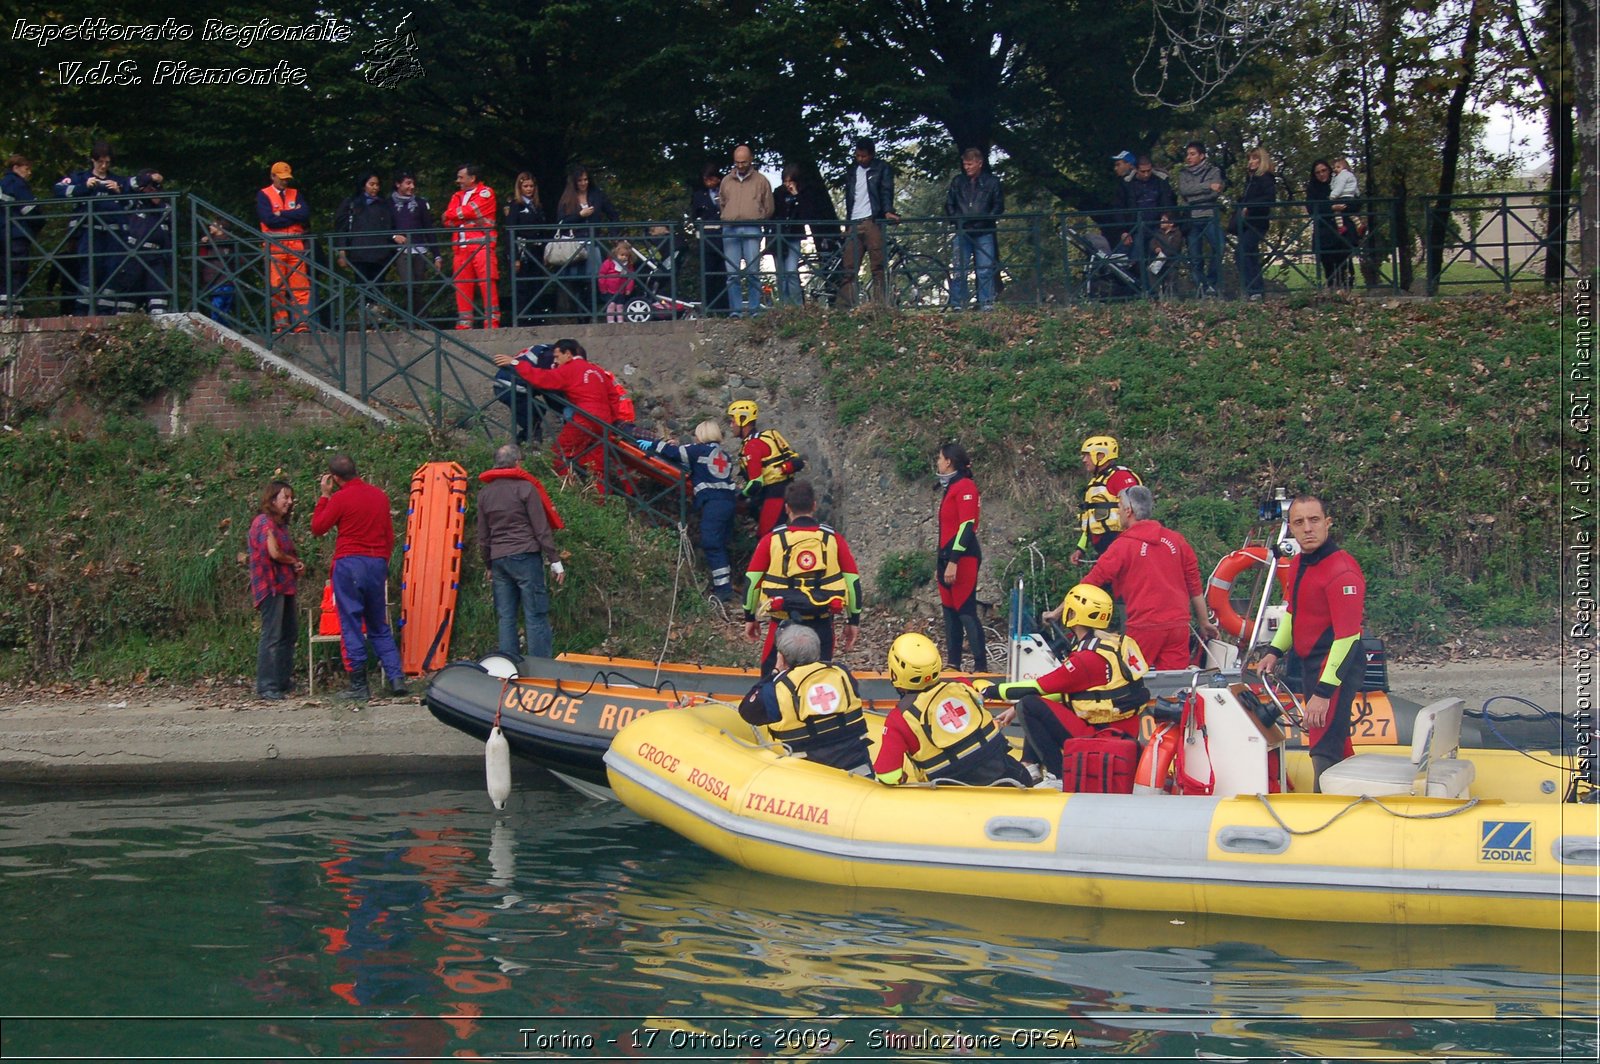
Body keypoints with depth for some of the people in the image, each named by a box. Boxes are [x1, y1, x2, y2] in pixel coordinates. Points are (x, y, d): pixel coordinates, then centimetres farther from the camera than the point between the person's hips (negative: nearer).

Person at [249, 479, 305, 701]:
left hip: (283, 586, 10)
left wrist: (297, 564, 2)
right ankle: (266, 687, -9)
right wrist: (294, 561, -2)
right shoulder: (265, 521, -10)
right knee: (272, 636, -10)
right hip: (270, 585, -10)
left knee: (290, 633, 14)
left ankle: (283, 681, 22)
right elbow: (274, 553, -20)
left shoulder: (280, 524, 19)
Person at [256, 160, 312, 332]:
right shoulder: (263, 195, 5)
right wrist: (294, 217, -2)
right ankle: (281, 322, -3)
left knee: (301, 285, -4)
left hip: (296, 245, 3)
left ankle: (303, 321, -6)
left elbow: (305, 213, -1)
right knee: (276, 286, -6)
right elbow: (269, 220, -10)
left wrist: (282, 214, -6)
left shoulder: (295, 194, 16)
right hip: (275, 245, -3)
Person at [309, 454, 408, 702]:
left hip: (349, 563, -5)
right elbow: (390, 535, 14)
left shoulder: (340, 498, -8)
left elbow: (317, 528, 1)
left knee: (351, 626, 0)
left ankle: (358, 686, -1)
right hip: (378, 564, 5)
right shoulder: (379, 495, 9)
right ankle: (396, 677, 2)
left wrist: (324, 496, 7)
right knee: (379, 626, 13)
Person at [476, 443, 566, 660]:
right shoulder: (525, 487, -3)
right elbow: (542, 529, -6)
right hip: (525, 556, -5)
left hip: (498, 560, 5)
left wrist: (489, 565, 26)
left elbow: (483, 537, 17)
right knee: (536, 615, -5)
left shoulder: (485, 493, 13)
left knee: (506, 617, 7)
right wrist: (555, 561, -2)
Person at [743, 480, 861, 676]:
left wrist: (750, 617, 15)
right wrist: (853, 621, 15)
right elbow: (853, 581, 4)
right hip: (821, 626, 1)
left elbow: (751, 580, 3)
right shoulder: (834, 539, 0)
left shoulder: (772, 540, -2)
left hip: (783, 623, -1)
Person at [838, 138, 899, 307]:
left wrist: (888, 211, -22)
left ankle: (881, 304, -9)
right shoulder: (852, 172, 22)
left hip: (872, 222, -5)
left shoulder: (882, 169, 6)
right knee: (849, 268, 0)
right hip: (854, 223, 5)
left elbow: (886, 191, -6)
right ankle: (844, 306, -2)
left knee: (878, 266, -7)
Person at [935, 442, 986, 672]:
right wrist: (940, 563, 21)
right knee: (950, 612, 9)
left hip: (962, 559, -10)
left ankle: (981, 667, -11)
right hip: (948, 558, 10)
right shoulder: (951, 488, 19)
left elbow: (967, 526, -18)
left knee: (966, 612, -12)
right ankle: (953, 665, 11)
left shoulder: (965, 487, -10)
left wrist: (953, 562, -23)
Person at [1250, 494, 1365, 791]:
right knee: (1337, 741, 18)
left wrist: (1324, 692, -26)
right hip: (1309, 664, 10)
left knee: (1325, 747, -14)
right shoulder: (1297, 565, 9)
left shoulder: (1342, 571, -20)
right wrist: (1275, 651, 12)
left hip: (1336, 667, -10)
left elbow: (1347, 636, -23)